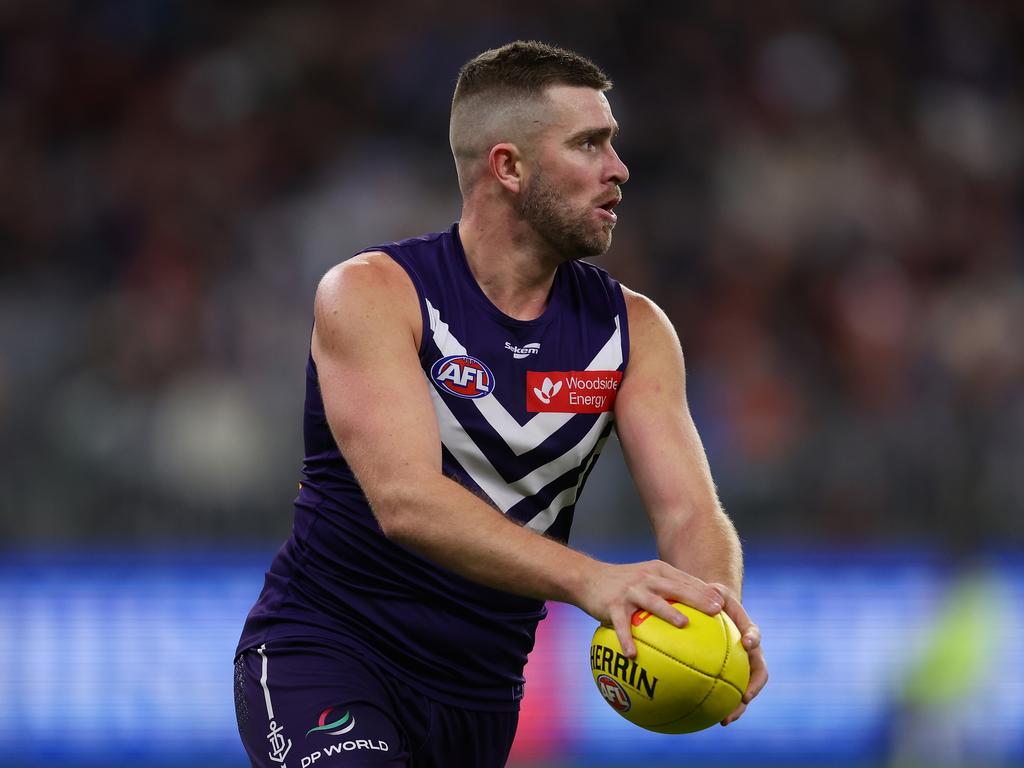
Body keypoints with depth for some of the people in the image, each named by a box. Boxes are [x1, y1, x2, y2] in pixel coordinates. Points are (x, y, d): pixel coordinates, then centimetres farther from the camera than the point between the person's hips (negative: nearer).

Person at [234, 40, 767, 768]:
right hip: (327, 647, -6)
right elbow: (406, 500, -28)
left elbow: (689, 510, -9)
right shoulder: (372, 293, -14)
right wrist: (587, 580, -42)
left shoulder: (632, 330, 2)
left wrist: (716, 609, -33)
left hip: (482, 692, 6)